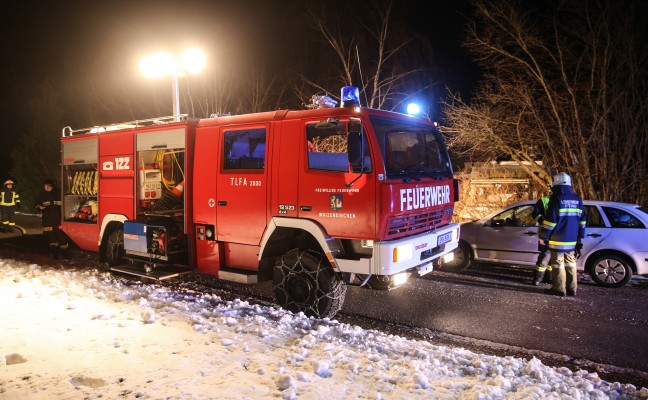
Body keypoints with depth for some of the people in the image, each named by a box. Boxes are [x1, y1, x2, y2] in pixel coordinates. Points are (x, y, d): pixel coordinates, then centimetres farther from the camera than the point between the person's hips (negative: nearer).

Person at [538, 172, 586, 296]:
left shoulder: (556, 199, -13)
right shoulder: (577, 200, 9)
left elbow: (550, 220, -16)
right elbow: (582, 221, 15)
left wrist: (542, 236, -9)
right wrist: (579, 237, 23)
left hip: (557, 240, -7)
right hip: (571, 240, 7)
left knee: (558, 263, -1)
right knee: (570, 263, 13)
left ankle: (559, 289, 3)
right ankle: (571, 289, 18)